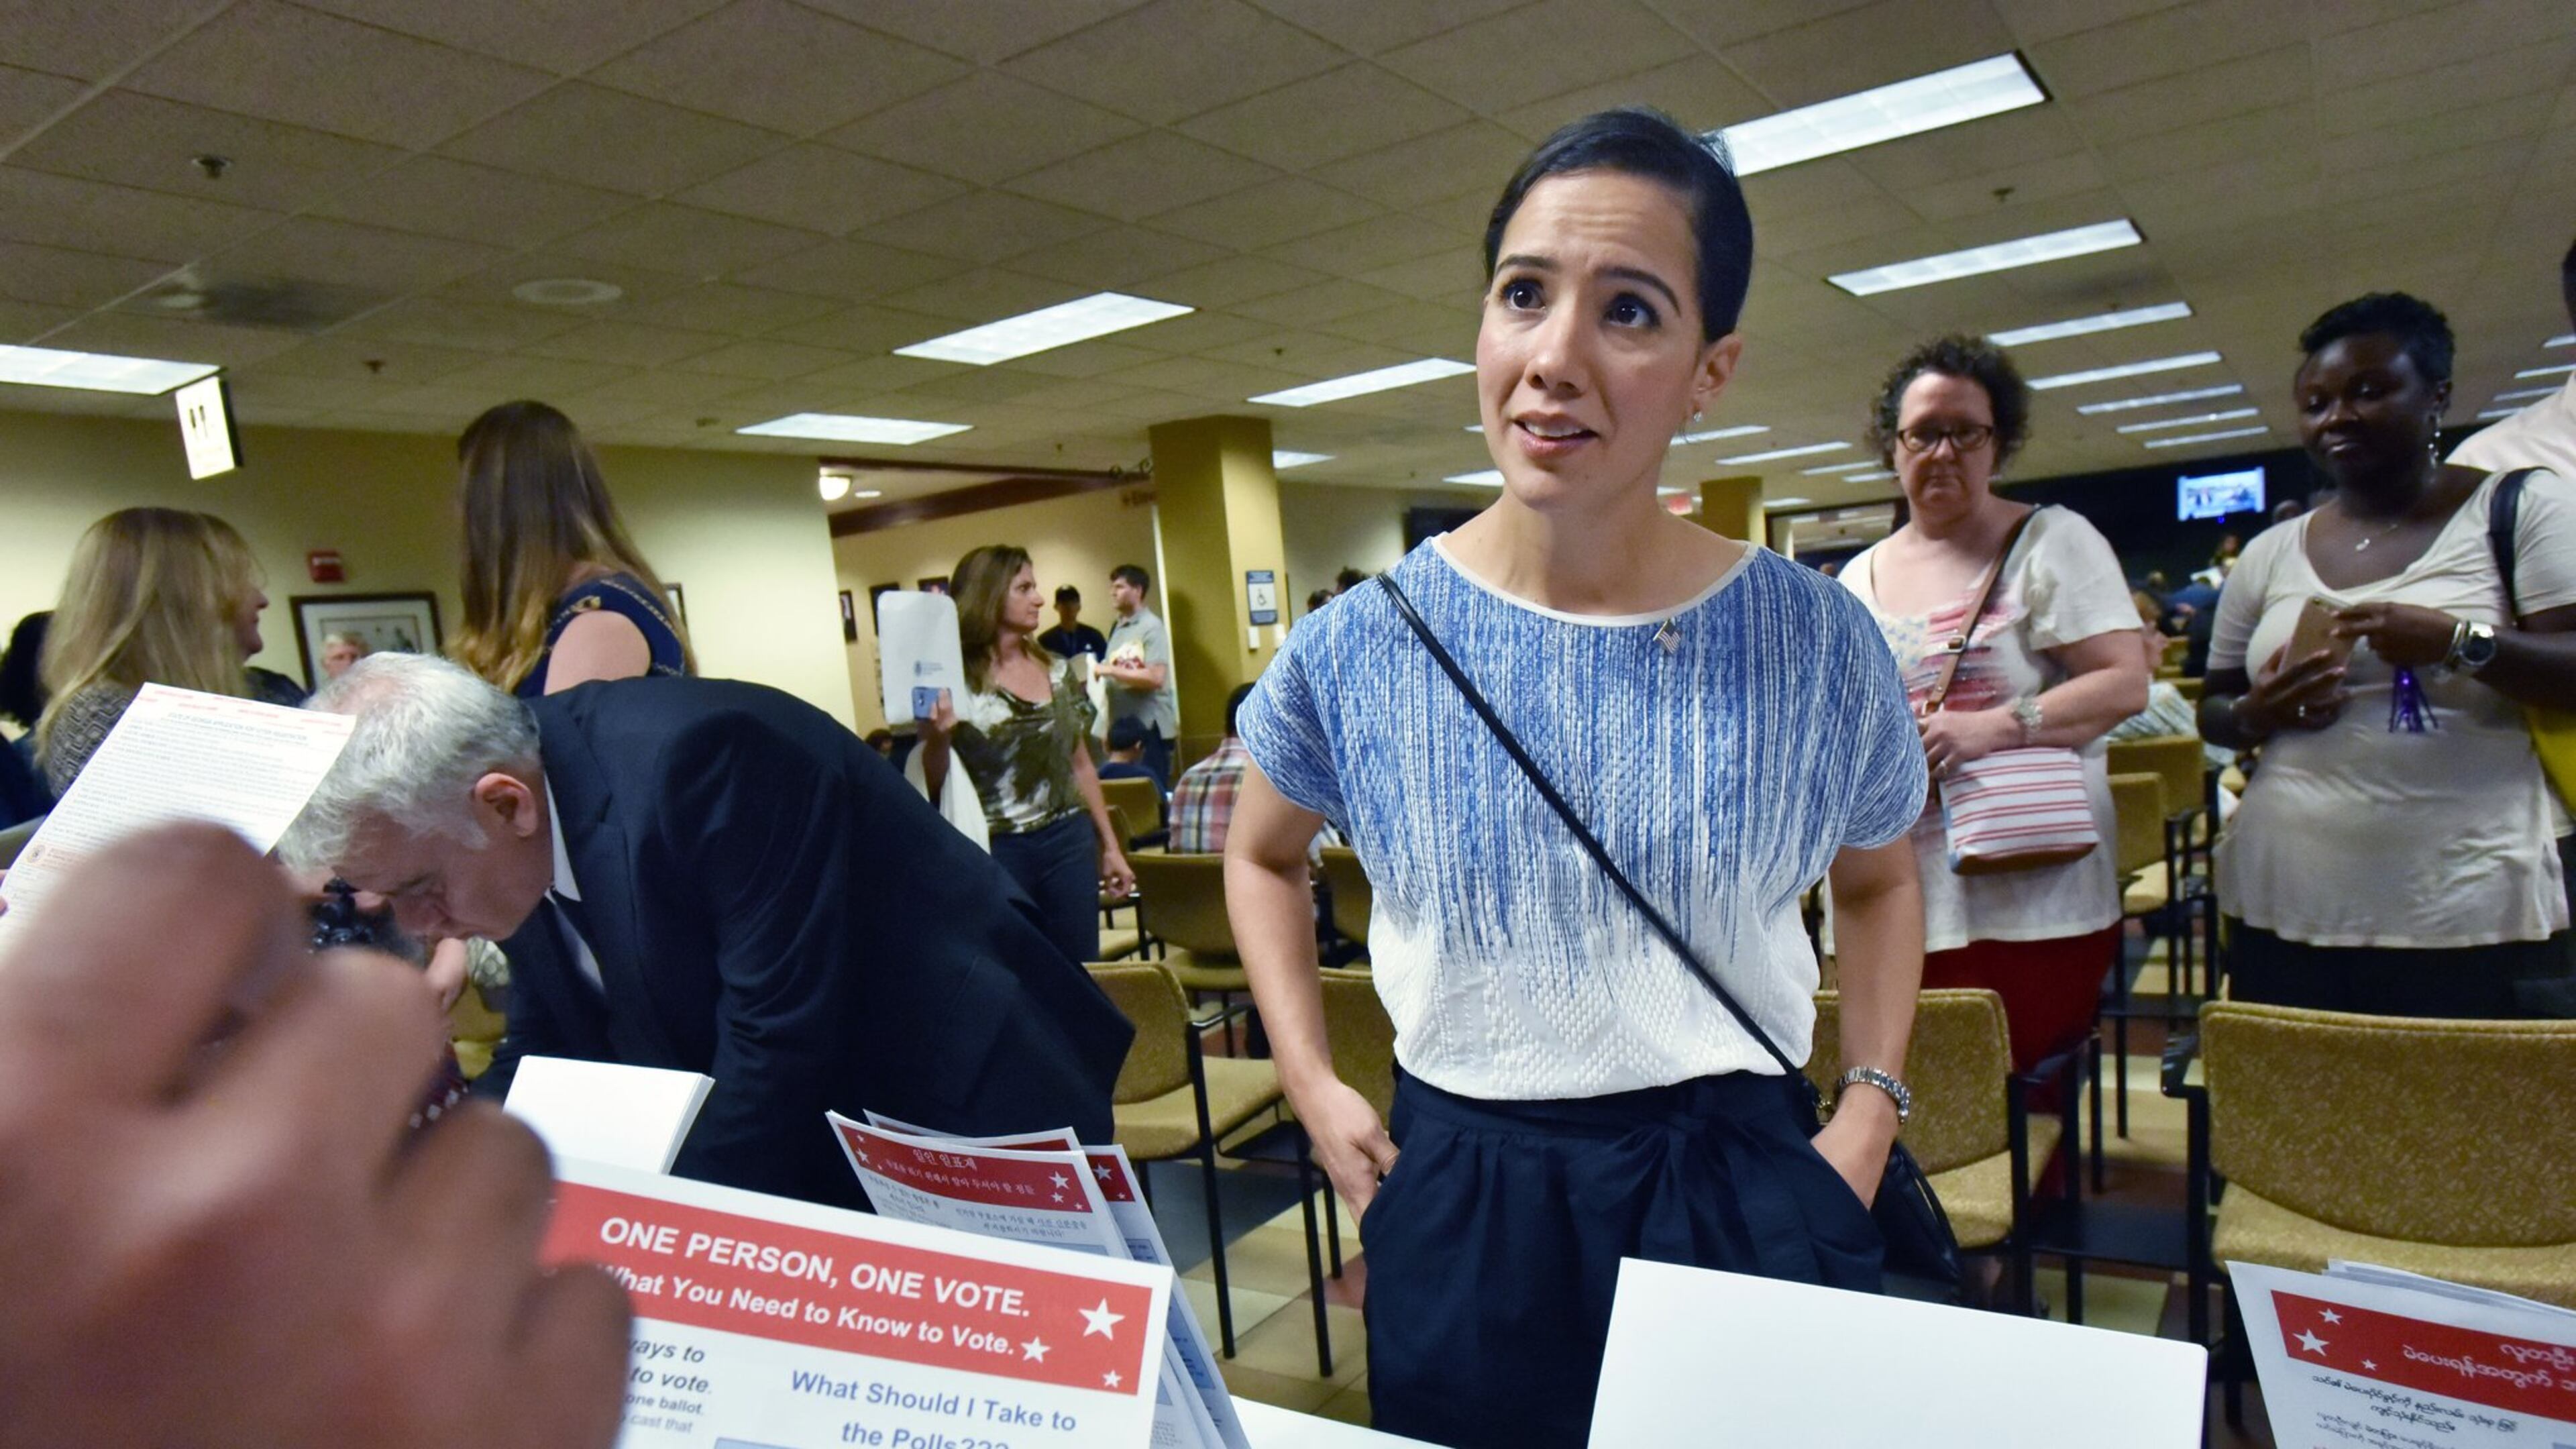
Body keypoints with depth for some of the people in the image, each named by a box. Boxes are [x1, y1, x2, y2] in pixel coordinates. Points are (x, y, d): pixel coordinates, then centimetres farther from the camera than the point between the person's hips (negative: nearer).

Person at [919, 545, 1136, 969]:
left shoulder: (1058, 670, 8)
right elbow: (933, 786, -6)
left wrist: (1110, 844, 16)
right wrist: (936, 738, -26)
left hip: (1068, 842, 5)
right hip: (995, 851, -4)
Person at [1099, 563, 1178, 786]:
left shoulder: (1152, 627, -8)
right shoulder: (1116, 628, 12)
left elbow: (1156, 678, -17)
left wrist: (1111, 670, -15)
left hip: (1150, 724, -6)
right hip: (1122, 724, 6)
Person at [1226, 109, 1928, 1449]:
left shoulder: (1816, 642, -9)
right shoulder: (1353, 650, -11)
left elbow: (1880, 881, 11)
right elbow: (1260, 857, 9)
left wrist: (1871, 1112, 0)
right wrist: (1314, 1091, 1)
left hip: (1742, 1183, 1)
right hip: (1461, 1198, 0)